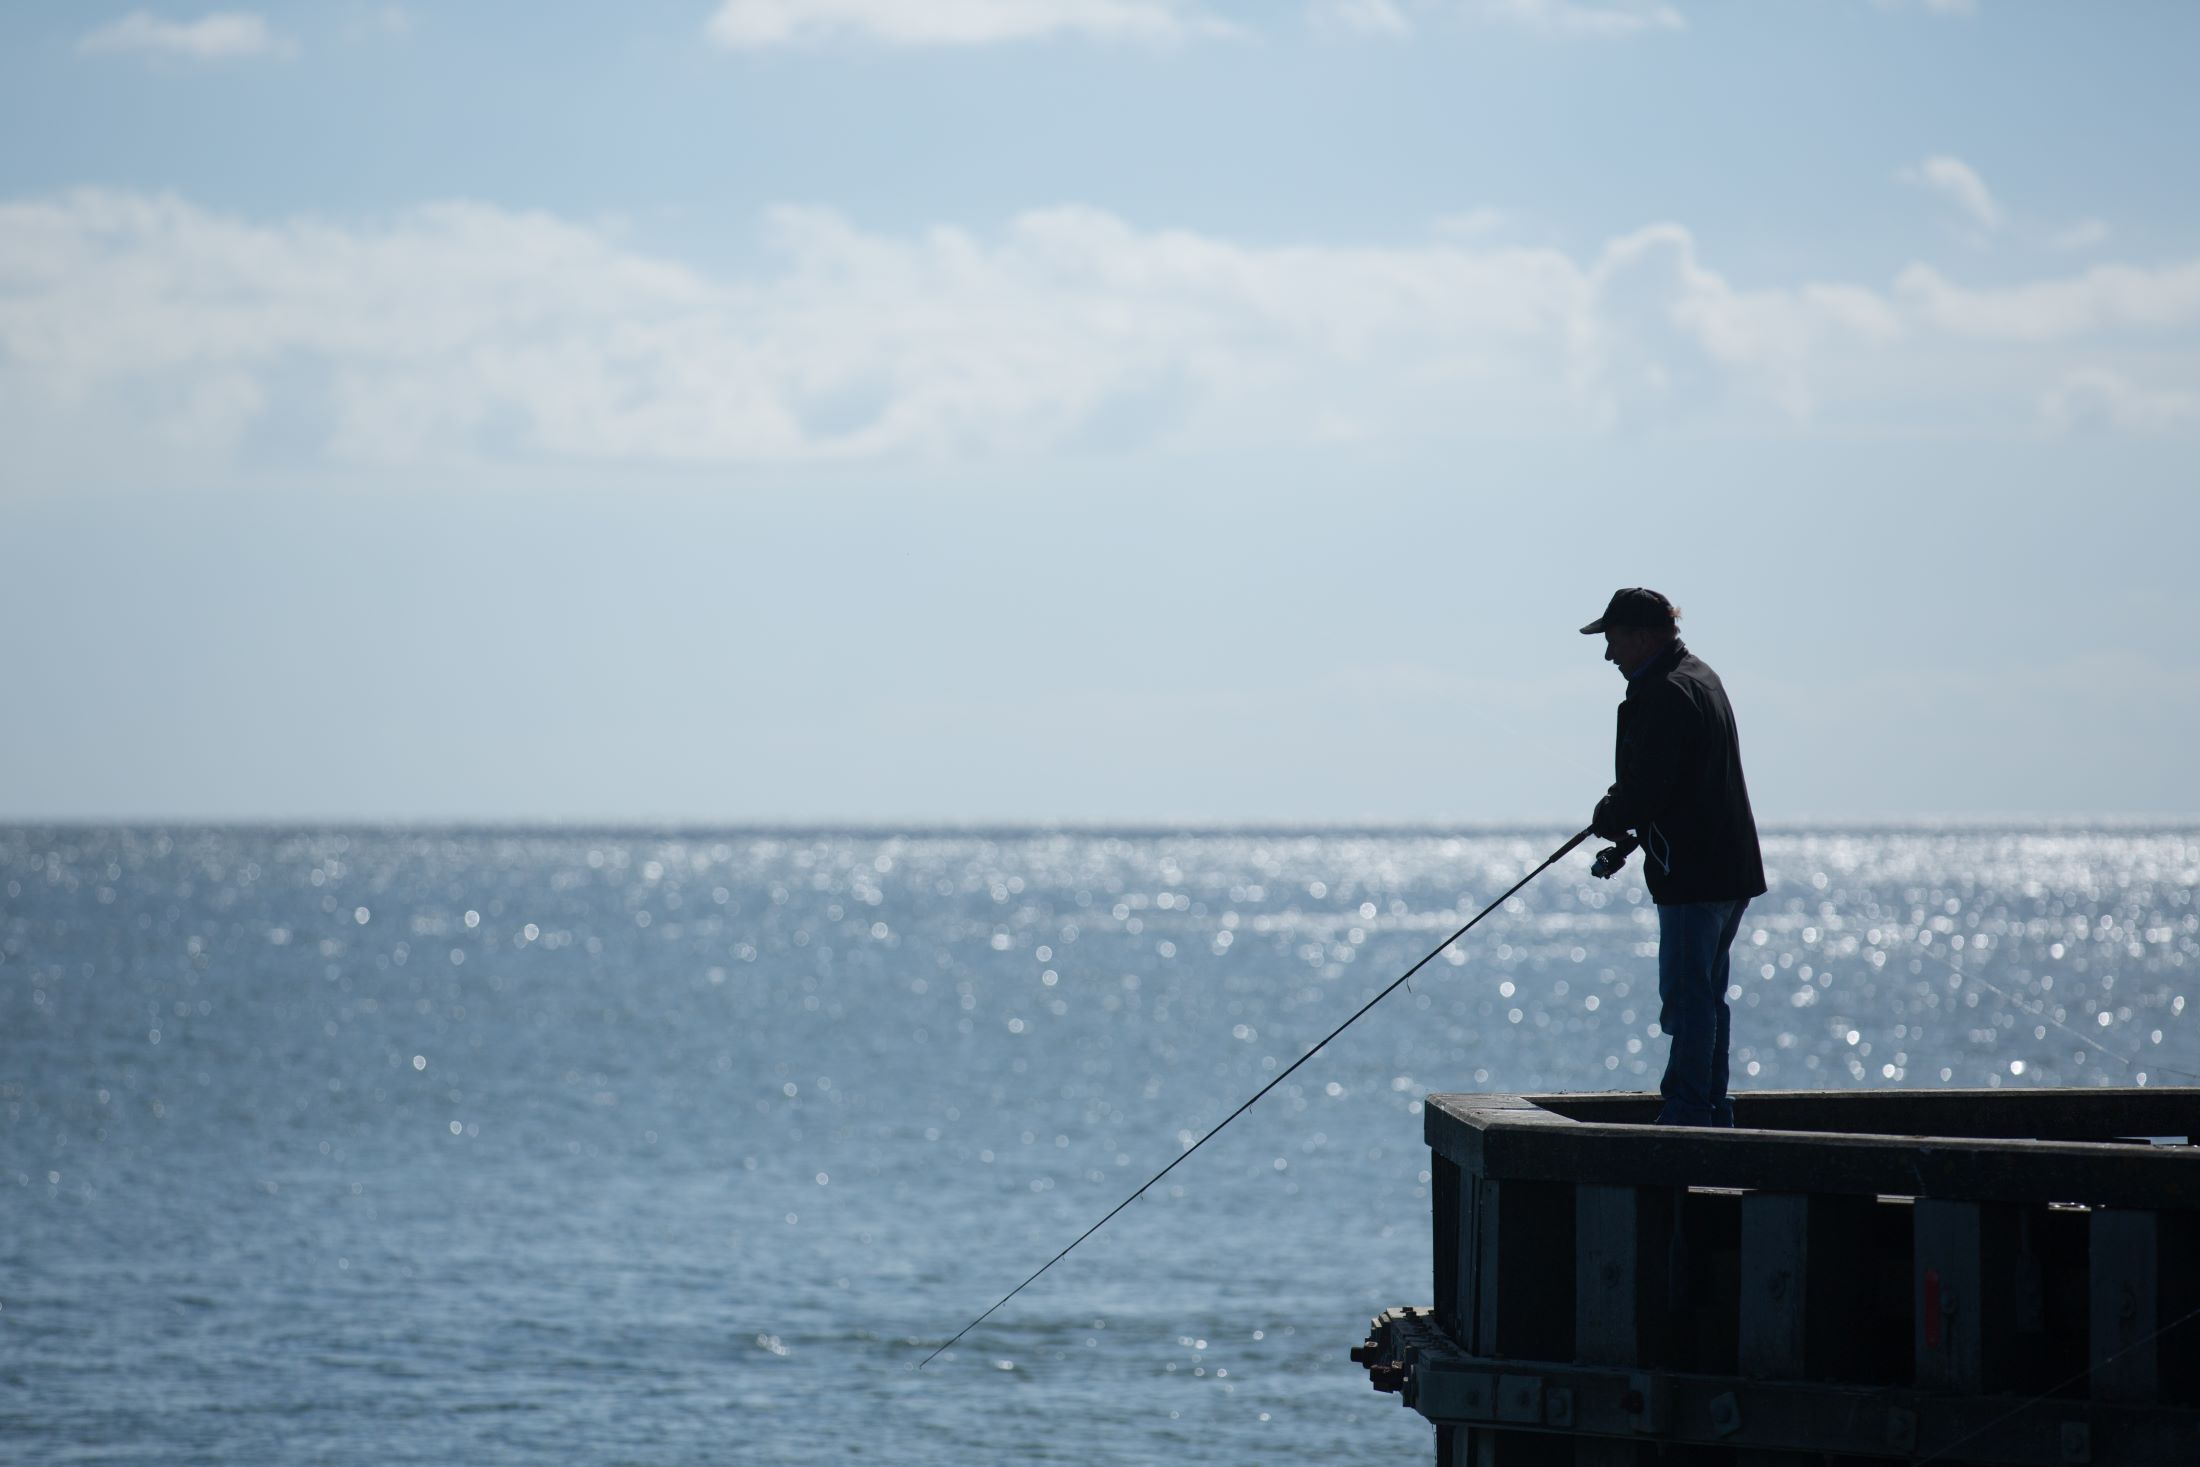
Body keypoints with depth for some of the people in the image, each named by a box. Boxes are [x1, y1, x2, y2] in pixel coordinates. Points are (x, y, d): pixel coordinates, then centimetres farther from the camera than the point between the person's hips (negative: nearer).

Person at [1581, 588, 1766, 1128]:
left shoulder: (1665, 694, -16)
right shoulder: (1701, 678, 17)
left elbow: (1643, 792, -20)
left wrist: (1609, 819, 0)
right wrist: (1629, 837, 16)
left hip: (1692, 875, -10)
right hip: (1732, 870, 10)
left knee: (1687, 996, -6)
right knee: (1705, 995, 15)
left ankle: (1687, 1110, -4)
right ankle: (1713, 1111, 19)